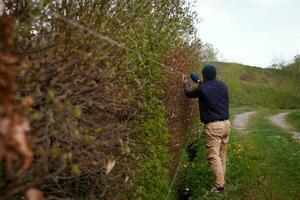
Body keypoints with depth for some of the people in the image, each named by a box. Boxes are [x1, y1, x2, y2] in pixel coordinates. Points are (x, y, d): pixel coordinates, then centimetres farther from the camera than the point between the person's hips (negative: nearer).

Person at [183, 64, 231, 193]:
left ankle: (219, 186, -3)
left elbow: (189, 94, 12)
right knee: (222, 155, 15)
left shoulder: (202, 89, -9)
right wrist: (199, 82, 38)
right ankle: (221, 180, 24)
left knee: (214, 157, -3)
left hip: (213, 126, -7)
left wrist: (186, 84, 33)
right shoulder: (223, 86, 6)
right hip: (226, 123, 7)